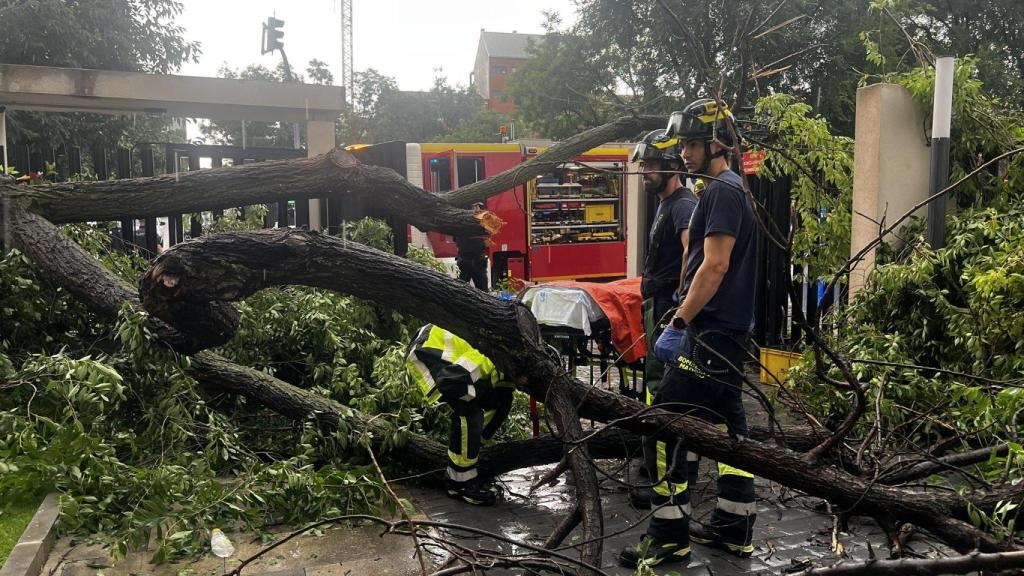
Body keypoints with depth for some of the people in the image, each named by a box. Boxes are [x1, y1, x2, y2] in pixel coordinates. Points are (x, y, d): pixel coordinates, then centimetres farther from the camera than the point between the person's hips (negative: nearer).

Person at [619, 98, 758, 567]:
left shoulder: (722, 191, -13)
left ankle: (669, 535, 0)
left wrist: (681, 319, -17)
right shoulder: (728, 189, 17)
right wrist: (688, 313, 20)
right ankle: (733, 528, 21)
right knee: (727, 423, 12)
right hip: (729, 328, 10)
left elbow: (715, 266, -21)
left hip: (711, 331, -10)